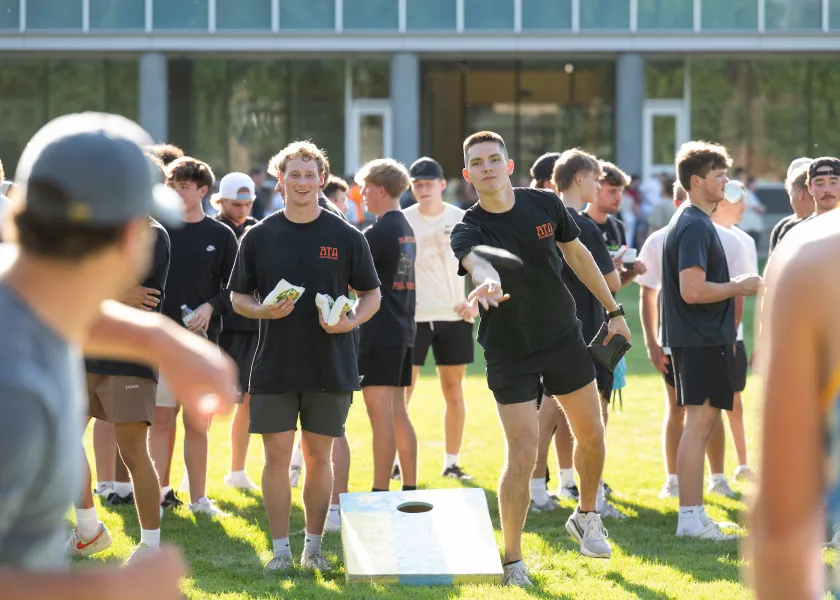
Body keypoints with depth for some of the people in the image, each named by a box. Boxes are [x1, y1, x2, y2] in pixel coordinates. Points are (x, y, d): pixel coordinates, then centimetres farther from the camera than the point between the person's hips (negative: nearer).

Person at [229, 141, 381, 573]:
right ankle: (281, 549, 6)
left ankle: (313, 546, 15)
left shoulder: (346, 237, 1)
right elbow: (238, 296, 8)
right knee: (277, 456, -1)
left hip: (331, 367, 0)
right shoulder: (259, 236, 3)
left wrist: (352, 320, -13)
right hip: (274, 367, 0)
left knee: (318, 456, 5)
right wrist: (262, 311, -12)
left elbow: (371, 294, 7)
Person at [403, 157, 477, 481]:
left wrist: (476, 302, -9)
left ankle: (451, 463, 12)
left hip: (454, 316, 1)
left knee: (454, 390, 5)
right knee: (402, 391, -4)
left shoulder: (462, 220, 1)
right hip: (412, 317, -1)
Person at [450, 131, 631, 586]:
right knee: (522, 454, -10)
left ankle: (586, 515, 40)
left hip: (564, 338, 4)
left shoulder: (544, 204, -6)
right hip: (508, 354, -4)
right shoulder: (468, 230, -17)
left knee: (591, 435, 13)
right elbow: (476, 261, -42)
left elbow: (577, 254, 11)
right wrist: (487, 281, -66)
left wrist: (613, 310, 15)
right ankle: (513, 561, 3)